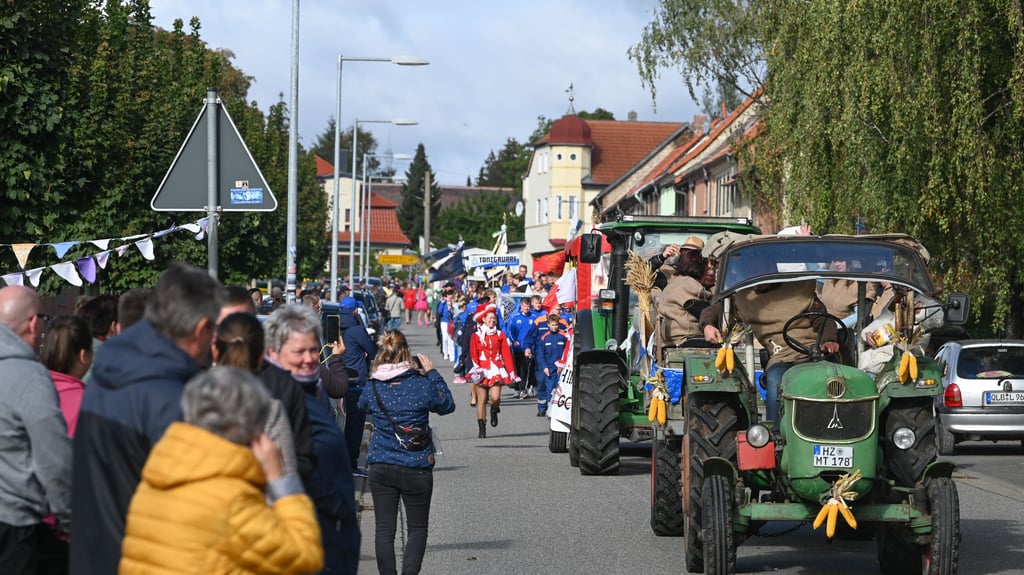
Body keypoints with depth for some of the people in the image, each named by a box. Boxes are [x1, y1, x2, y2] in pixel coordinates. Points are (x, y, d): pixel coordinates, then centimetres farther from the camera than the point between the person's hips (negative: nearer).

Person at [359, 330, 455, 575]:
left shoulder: (373, 387, -4)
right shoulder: (421, 384, -11)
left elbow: (362, 405, 19)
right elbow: (447, 405, 5)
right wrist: (432, 373, 10)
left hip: (380, 467, 2)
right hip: (416, 468, -2)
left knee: (384, 528, 8)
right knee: (417, 527, 10)